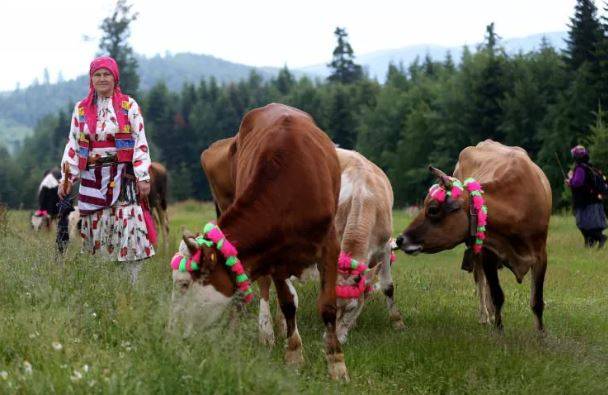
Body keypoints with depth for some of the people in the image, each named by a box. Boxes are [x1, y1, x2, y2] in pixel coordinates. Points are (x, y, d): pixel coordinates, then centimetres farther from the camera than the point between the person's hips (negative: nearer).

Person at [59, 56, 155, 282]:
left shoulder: (129, 106, 4)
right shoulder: (81, 109, 12)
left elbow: (140, 143, 0)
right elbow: (73, 145, 13)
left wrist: (143, 177, -7)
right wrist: (66, 178, 5)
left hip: (123, 177, -3)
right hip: (93, 178, 3)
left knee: (128, 226, -13)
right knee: (96, 230, 1)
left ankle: (133, 284, -10)